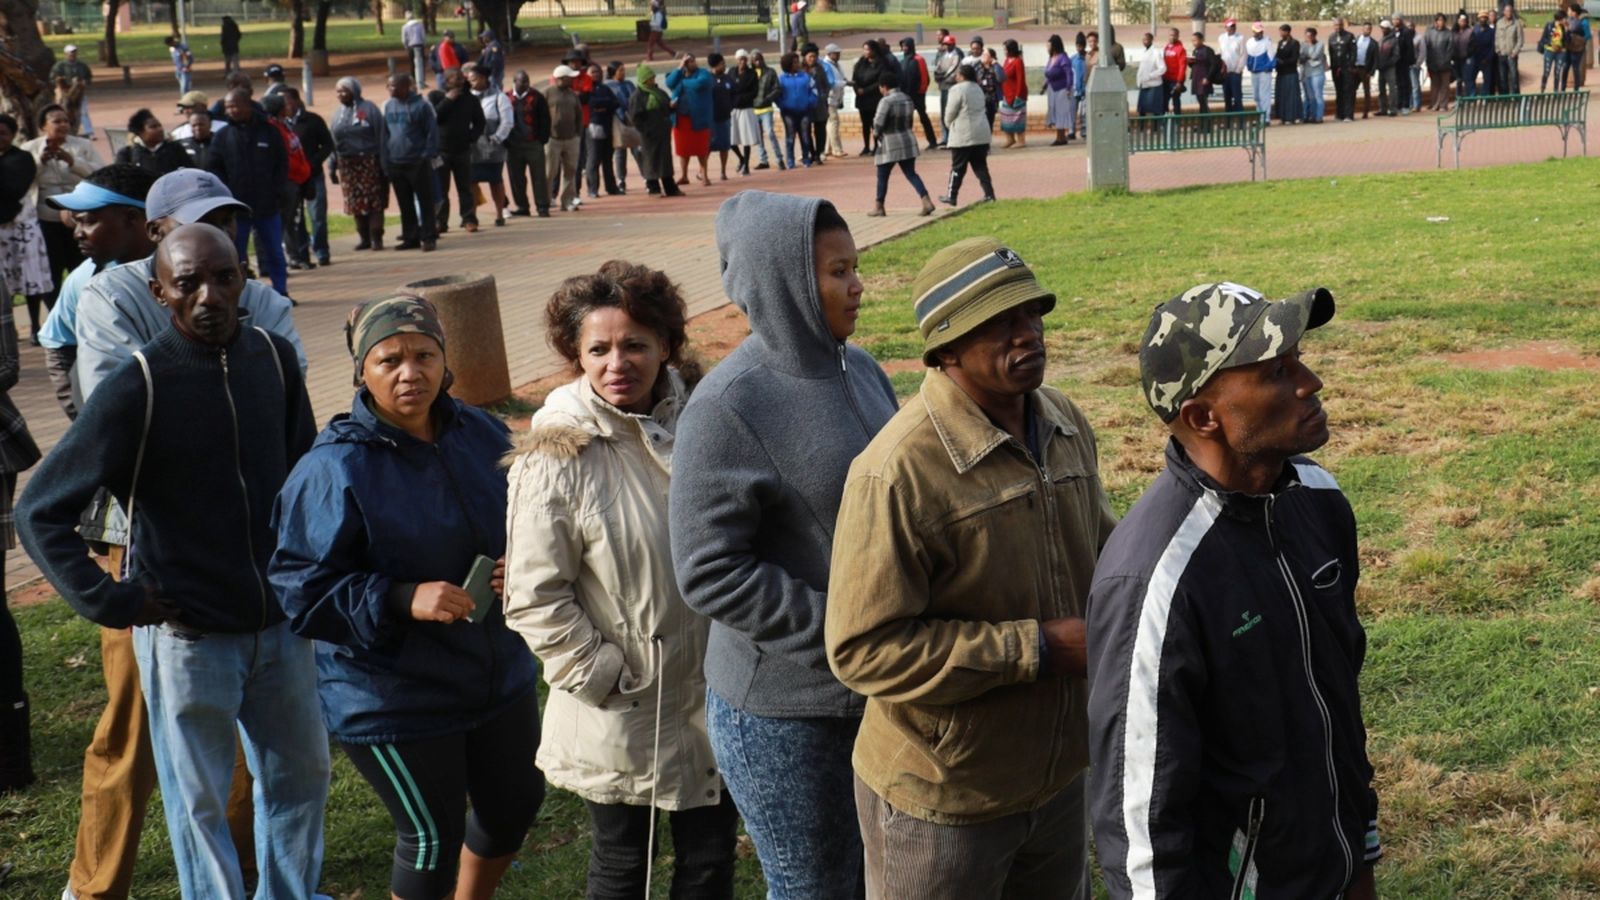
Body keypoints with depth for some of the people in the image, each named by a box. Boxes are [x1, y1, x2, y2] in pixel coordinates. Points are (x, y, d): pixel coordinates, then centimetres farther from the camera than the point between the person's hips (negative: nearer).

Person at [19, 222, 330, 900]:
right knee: (200, 803, 8)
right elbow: (40, 512, -15)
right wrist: (108, 601, -15)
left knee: (300, 773, 19)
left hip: (280, 623, 5)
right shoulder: (136, 388, -17)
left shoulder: (274, 359, -2)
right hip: (188, 635, -5)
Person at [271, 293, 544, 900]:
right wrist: (403, 600, -28)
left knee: (517, 802, 21)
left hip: (498, 677, 7)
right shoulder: (332, 471, -18)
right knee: (432, 837, 4)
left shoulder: (482, 434, -1)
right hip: (392, 701, -6)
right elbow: (299, 589, -18)